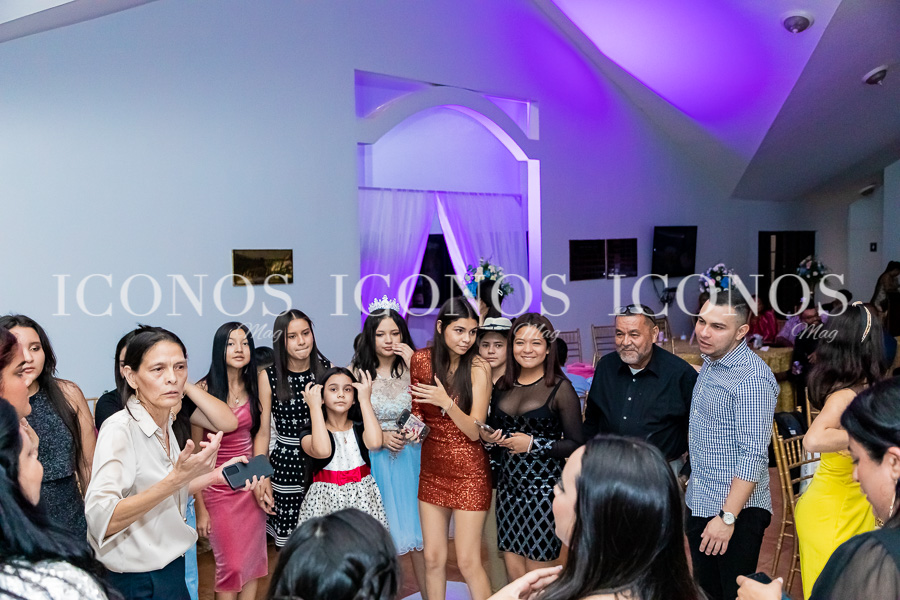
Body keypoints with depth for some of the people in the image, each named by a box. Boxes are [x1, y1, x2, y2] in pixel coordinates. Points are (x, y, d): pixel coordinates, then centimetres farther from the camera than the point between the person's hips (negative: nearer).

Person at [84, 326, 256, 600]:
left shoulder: (165, 423, 2)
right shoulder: (119, 429, -22)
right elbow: (101, 520, -32)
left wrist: (214, 476, -2)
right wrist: (177, 477, -39)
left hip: (170, 566, 7)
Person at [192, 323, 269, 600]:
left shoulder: (255, 386, -1)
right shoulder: (204, 390, -13)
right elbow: (195, 451, -11)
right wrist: (200, 507, -10)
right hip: (217, 486, -4)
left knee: (253, 558, 11)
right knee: (230, 565, 2)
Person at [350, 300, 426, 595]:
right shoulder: (356, 372, -1)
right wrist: (381, 437, -11)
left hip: (410, 459, 1)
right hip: (373, 460, 0)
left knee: (417, 533, 5)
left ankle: (429, 594, 19)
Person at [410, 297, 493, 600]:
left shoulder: (478, 367, -12)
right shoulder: (421, 359, -2)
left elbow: (474, 431, -15)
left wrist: (447, 403, -29)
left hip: (468, 472, -4)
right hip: (432, 469, 4)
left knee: (468, 563, 0)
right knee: (433, 558, 11)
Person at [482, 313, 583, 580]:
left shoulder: (561, 388, -7)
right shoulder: (503, 386, 8)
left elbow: (575, 445, -9)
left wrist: (533, 444, -16)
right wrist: (489, 437, 0)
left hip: (543, 488, -5)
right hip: (508, 485, 5)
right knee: (512, 572, 9)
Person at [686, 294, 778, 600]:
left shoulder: (751, 379, -22)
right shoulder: (709, 364, 8)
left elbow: (753, 455, -24)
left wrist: (727, 517, -24)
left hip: (735, 511, -8)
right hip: (699, 504, 9)